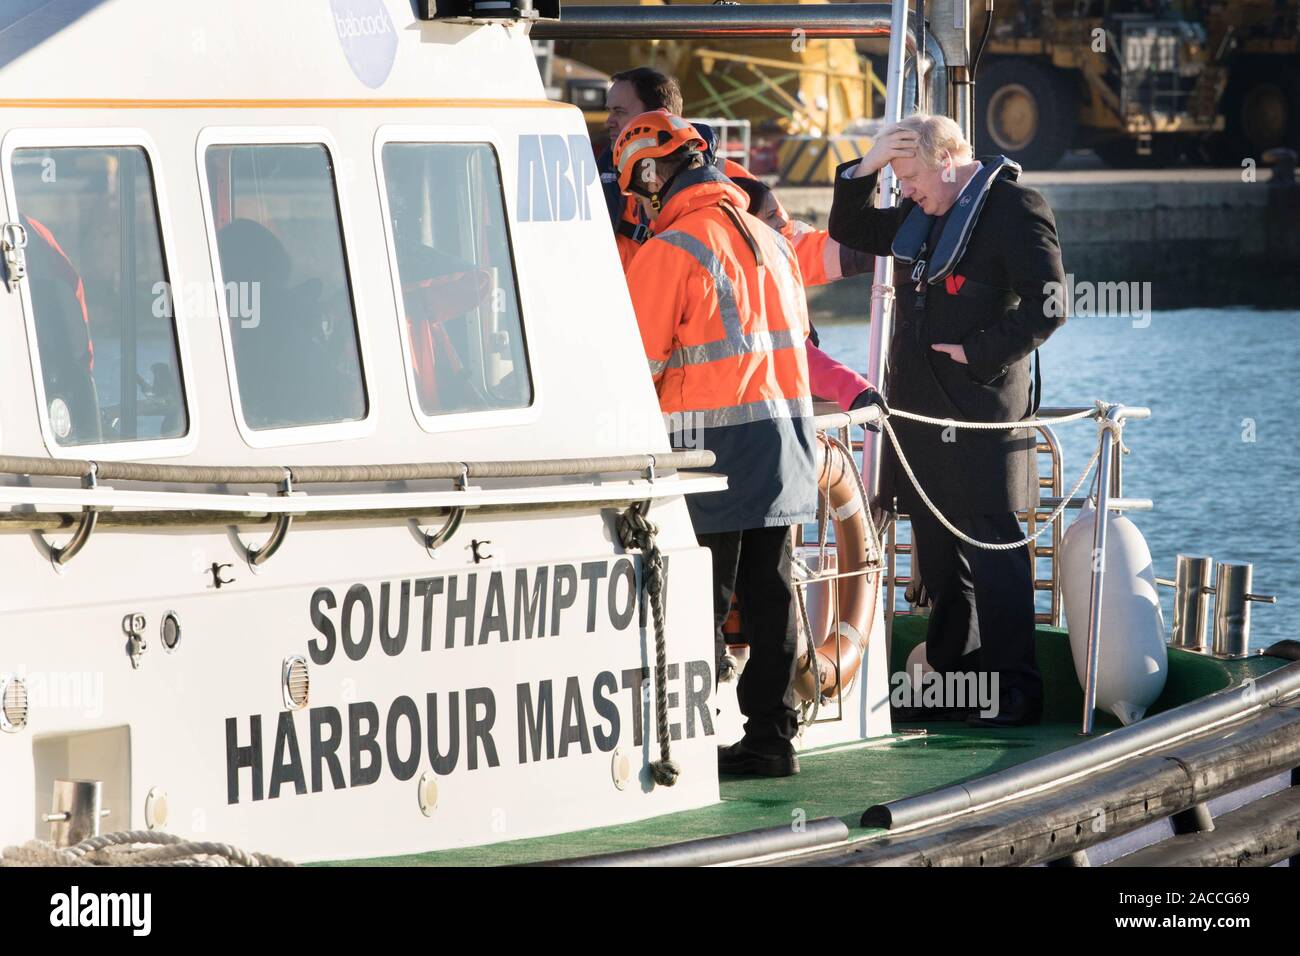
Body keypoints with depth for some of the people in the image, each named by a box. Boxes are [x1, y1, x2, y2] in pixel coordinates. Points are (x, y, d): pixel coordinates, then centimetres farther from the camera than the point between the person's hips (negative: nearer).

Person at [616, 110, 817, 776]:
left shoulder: (669, 251, -11)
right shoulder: (769, 240, 14)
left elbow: (636, 365, -10)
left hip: (713, 445, -7)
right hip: (785, 442, 7)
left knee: (701, 602, -4)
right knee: (770, 592, 10)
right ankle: (771, 734, 13)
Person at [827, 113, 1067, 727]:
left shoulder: (1013, 208, -10)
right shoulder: (921, 217, 16)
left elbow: (1046, 306, -16)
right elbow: (850, 231, 26)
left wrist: (979, 353, -16)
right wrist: (864, 168, 10)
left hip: (981, 418, -9)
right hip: (923, 415, 9)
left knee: (991, 549, -7)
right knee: (938, 554, 12)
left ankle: (1015, 691, -4)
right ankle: (951, 679, 20)